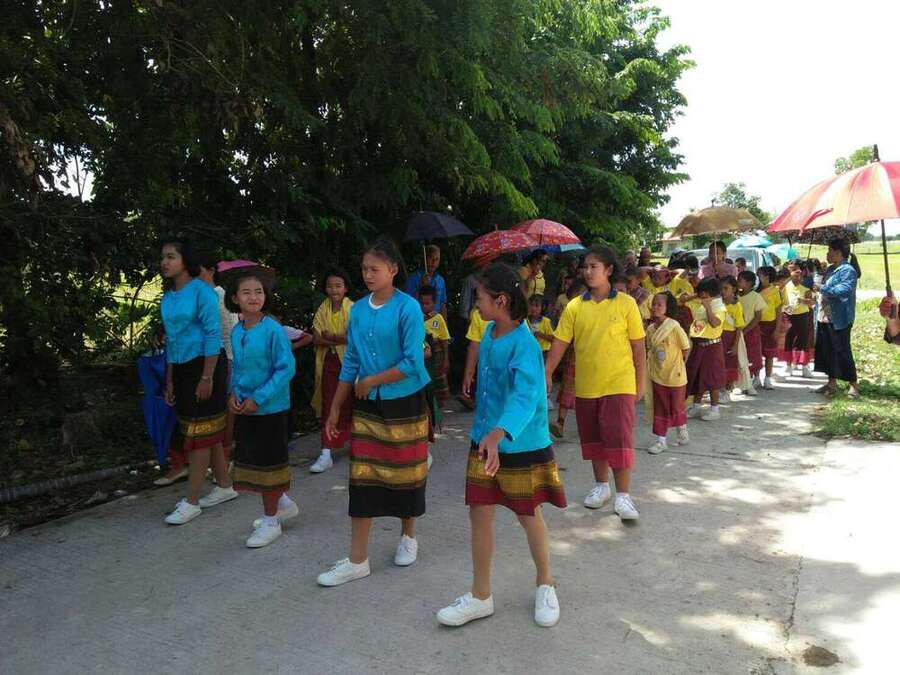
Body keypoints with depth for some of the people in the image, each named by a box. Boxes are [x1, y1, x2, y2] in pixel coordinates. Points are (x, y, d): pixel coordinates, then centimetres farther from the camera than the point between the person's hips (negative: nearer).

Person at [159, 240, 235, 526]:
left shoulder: (202, 291, -11)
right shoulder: (168, 296, 12)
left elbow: (213, 335, -16)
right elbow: (171, 340, 17)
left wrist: (206, 377, -20)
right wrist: (170, 381, 16)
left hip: (205, 365, -8)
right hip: (181, 369, 8)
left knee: (200, 433, -3)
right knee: (210, 433, 14)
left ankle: (191, 502, 2)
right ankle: (225, 486, 25)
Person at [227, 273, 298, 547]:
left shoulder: (273, 330, -16)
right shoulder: (236, 332, 4)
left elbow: (286, 368, -18)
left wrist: (258, 399, -20)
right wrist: (233, 393, -2)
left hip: (270, 408, -7)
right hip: (244, 409, 7)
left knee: (267, 462, 5)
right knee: (251, 459, 16)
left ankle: (270, 521, 22)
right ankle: (282, 504, 38)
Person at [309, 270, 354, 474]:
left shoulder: (353, 309, -8)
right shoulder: (322, 310, 5)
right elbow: (316, 339, -3)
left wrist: (329, 336, -10)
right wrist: (340, 340, -15)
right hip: (329, 363, 3)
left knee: (349, 405, 8)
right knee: (328, 405, 0)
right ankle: (326, 454, 1)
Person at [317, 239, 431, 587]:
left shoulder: (408, 308, -13)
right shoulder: (358, 310, 2)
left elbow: (413, 363, -19)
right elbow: (351, 361, 7)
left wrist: (371, 381, -13)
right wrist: (335, 409, 8)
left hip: (405, 403, -4)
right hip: (367, 406, 4)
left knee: (405, 474, 10)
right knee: (362, 479, 3)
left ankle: (408, 536, 35)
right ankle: (357, 561, 11)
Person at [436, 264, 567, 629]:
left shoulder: (525, 345, -22)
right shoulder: (490, 332, 1)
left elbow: (525, 396, -37)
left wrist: (497, 435, -52)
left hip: (522, 445, -6)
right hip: (485, 441, 7)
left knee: (529, 516, 11)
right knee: (479, 513, 8)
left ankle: (545, 587, 35)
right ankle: (480, 596, 23)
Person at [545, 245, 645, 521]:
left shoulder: (626, 304, -5)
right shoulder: (575, 306, 0)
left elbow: (638, 346, 0)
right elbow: (559, 343, 2)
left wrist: (640, 383, 1)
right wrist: (546, 374, -4)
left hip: (619, 384, -3)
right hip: (585, 386, 3)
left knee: (619, 438, -7)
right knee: (593, 438, 14)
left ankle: (623, 495, 4)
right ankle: (601, 486, 31)